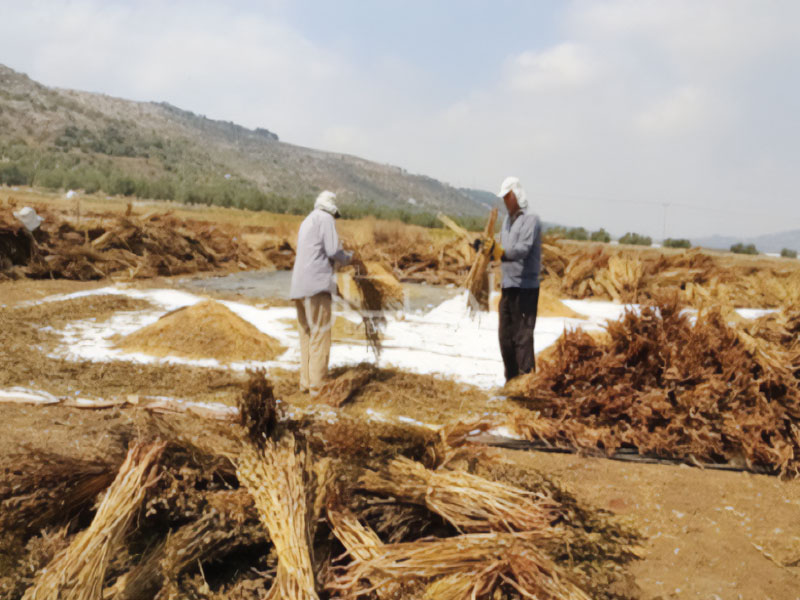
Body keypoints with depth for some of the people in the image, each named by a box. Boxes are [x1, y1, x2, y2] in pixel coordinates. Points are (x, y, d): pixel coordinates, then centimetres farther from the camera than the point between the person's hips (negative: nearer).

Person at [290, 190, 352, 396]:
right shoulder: (325, 218, -2)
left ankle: (305, 381, 14)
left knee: (307, 335, 12)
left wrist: (337, 257, 25)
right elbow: (333, 250, -10)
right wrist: (347, 257, 9)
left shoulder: (307, 221, 23)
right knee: (320, 335, -8)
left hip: (300, 286, 9)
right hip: (316, 284, -9)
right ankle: (317, 385, -10)